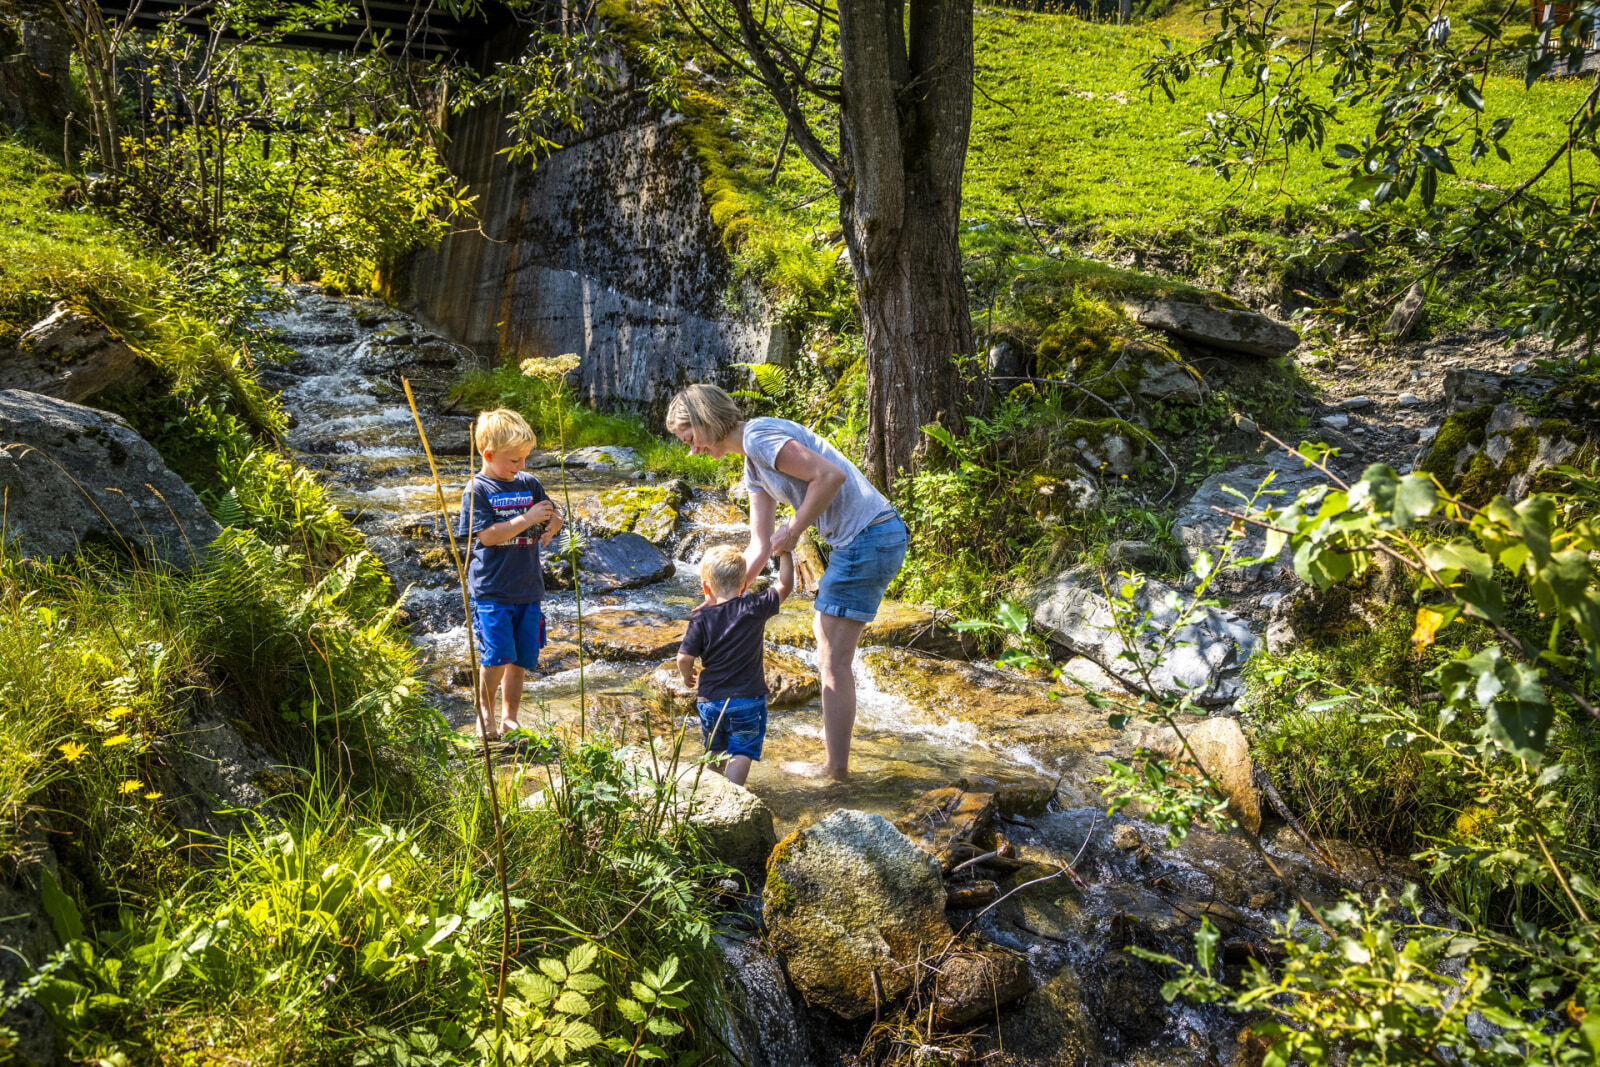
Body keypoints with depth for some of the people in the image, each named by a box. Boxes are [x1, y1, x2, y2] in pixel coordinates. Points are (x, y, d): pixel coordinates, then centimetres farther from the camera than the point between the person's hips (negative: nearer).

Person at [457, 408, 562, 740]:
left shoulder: (529, 483, 8)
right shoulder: (477, 489, -7)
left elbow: (554, 516, 16)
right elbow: (487, 535, -16)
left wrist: (552, 524, -8)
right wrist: (527, 519, -21)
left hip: (528, 588, 5)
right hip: (491, 590, -5)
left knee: (523, 657, 8)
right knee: (498, 655, -11)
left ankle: (510, 716, 23)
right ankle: (485, 710, 12)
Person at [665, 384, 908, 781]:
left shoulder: (759, 436, -13)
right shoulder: (753, 468, 17)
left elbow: (830, 475, -23)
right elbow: (760, 548, 16)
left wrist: (792, 531, -14)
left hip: (867, 537, -10)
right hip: (868, 539, 10)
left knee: (833, 660, -1)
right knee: (823, 629, 25)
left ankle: (835, 767, 9)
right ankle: (835, 732, 37)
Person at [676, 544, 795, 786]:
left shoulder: (701, 619, -7)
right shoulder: (755, 608, -8)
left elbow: (684, 658, -11)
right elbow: (785, 586, 3)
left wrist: (687, 676, 10)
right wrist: (785, 552, 12)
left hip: (710, 700, 2)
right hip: (749, 699, -2)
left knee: (715, 752, 22)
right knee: (741, 753, 1)